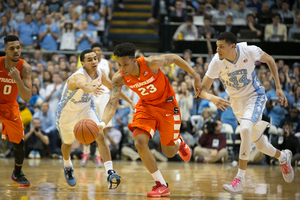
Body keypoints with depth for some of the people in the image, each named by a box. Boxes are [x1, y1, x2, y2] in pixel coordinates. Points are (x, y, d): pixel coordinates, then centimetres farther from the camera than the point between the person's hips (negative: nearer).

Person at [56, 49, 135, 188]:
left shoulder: (99, 74, -16)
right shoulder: (79, 76, -38)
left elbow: (113, 87, 4)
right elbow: (83, 85, -66)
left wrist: (130, 102, 7)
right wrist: (91, 89, -90)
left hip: (86, 107, 4)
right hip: (67, 111, -4)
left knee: (100, 136, -19)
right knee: (68, 143, 17)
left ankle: (110, 173, -24)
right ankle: (67, 166, 51)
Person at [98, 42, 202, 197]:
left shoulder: (151, 63, -31)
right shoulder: (119, 78, -22)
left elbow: (174, 58, -13)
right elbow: (112, 103, -27)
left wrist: (195, 76, -8)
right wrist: (102, 124, -46)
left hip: (166, 104, -3)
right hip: (146, 105, 3)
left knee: (169, 152, 3)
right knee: (139, 143, -19)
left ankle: (179, 143, 44)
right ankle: (161, 185, -4)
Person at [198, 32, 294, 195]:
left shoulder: (249, 51, -24)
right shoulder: (216, 62, -22)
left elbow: (269, 60, -2)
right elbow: (202, 90, -19)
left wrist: (278, 87, -2)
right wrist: (212, 98, -42)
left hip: (255, 96, -3)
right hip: (237, 102, 3)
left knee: (245, 129, -31)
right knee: (259, 143, 12)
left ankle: (239, 180, -28)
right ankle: (283, 157, 46)